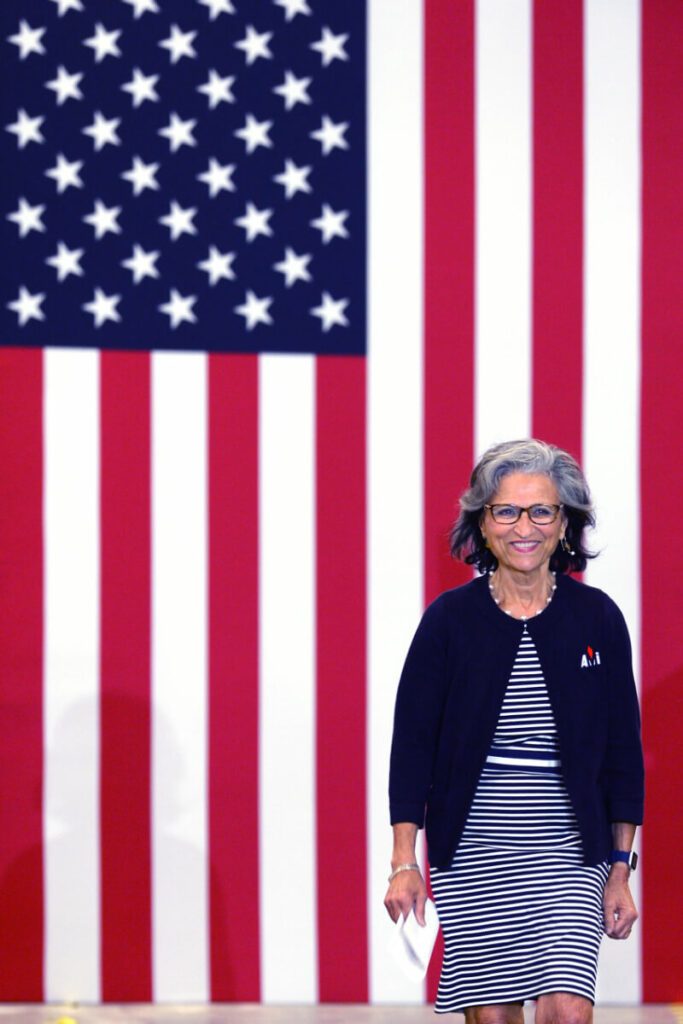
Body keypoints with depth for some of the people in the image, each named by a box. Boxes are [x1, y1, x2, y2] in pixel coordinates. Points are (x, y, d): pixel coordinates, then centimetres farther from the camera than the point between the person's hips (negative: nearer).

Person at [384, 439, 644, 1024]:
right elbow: (412, 742, 0)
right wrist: (404, 863, -6)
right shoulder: (450, 619, -1)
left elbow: (622, 750, 6)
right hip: (471, 855, 0)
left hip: (570, 854, 0)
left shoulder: (598, 618, 1)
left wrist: (620, 871, 4)